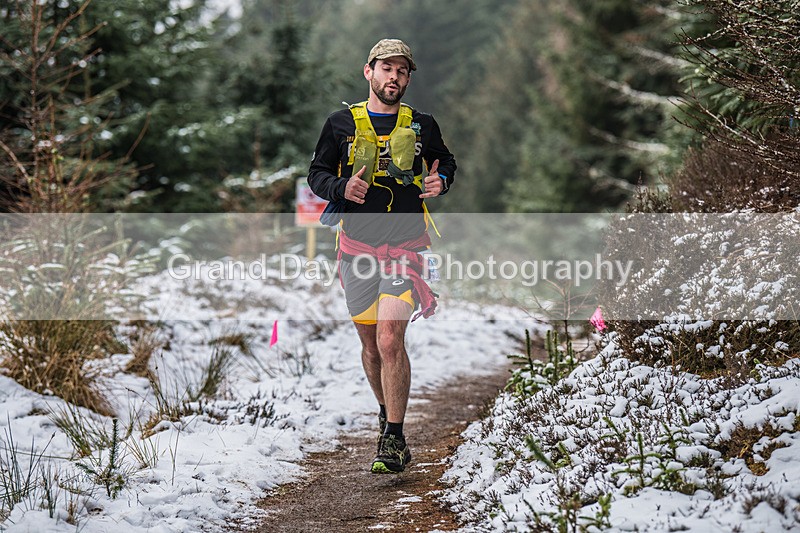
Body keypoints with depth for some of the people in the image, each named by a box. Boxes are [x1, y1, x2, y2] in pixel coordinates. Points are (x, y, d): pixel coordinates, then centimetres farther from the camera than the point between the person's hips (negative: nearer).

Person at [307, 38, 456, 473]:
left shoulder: (421, 126, 4)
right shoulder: (342, 124, 3)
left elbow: (445, 161, 20)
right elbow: (317, 173, 8)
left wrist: (440, 181, -3)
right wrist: (342, 188, -14)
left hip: (406, 246, -2)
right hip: (358, 245, 2)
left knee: (390, 340, -16)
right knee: (371, 345, 10)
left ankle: (393, 439, -11)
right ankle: (387, 413, 35)